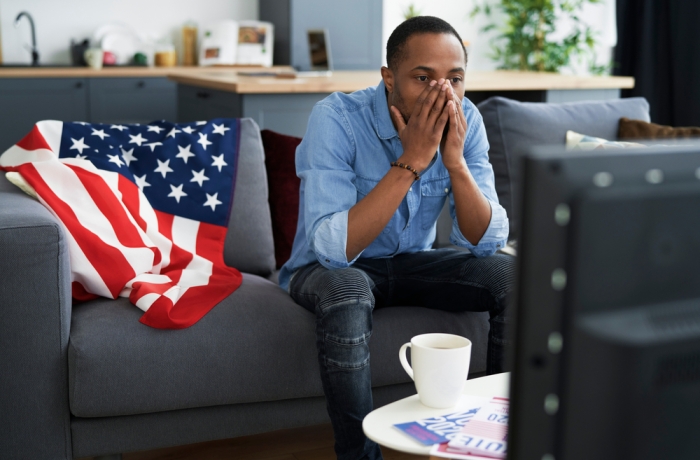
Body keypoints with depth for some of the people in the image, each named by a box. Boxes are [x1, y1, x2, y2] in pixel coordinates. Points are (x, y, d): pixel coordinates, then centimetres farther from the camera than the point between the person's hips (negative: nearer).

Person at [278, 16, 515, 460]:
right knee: (347, 291, -37)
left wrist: (455, 160, -31)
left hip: (411, 263, 4)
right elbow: (332, 249, -35)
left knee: (514, 274, -16)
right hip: (326, 269, -4)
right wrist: (411, 161, -38)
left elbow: (487, 241, -15)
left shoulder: (465, 120, -12)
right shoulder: (336, 118, -26)